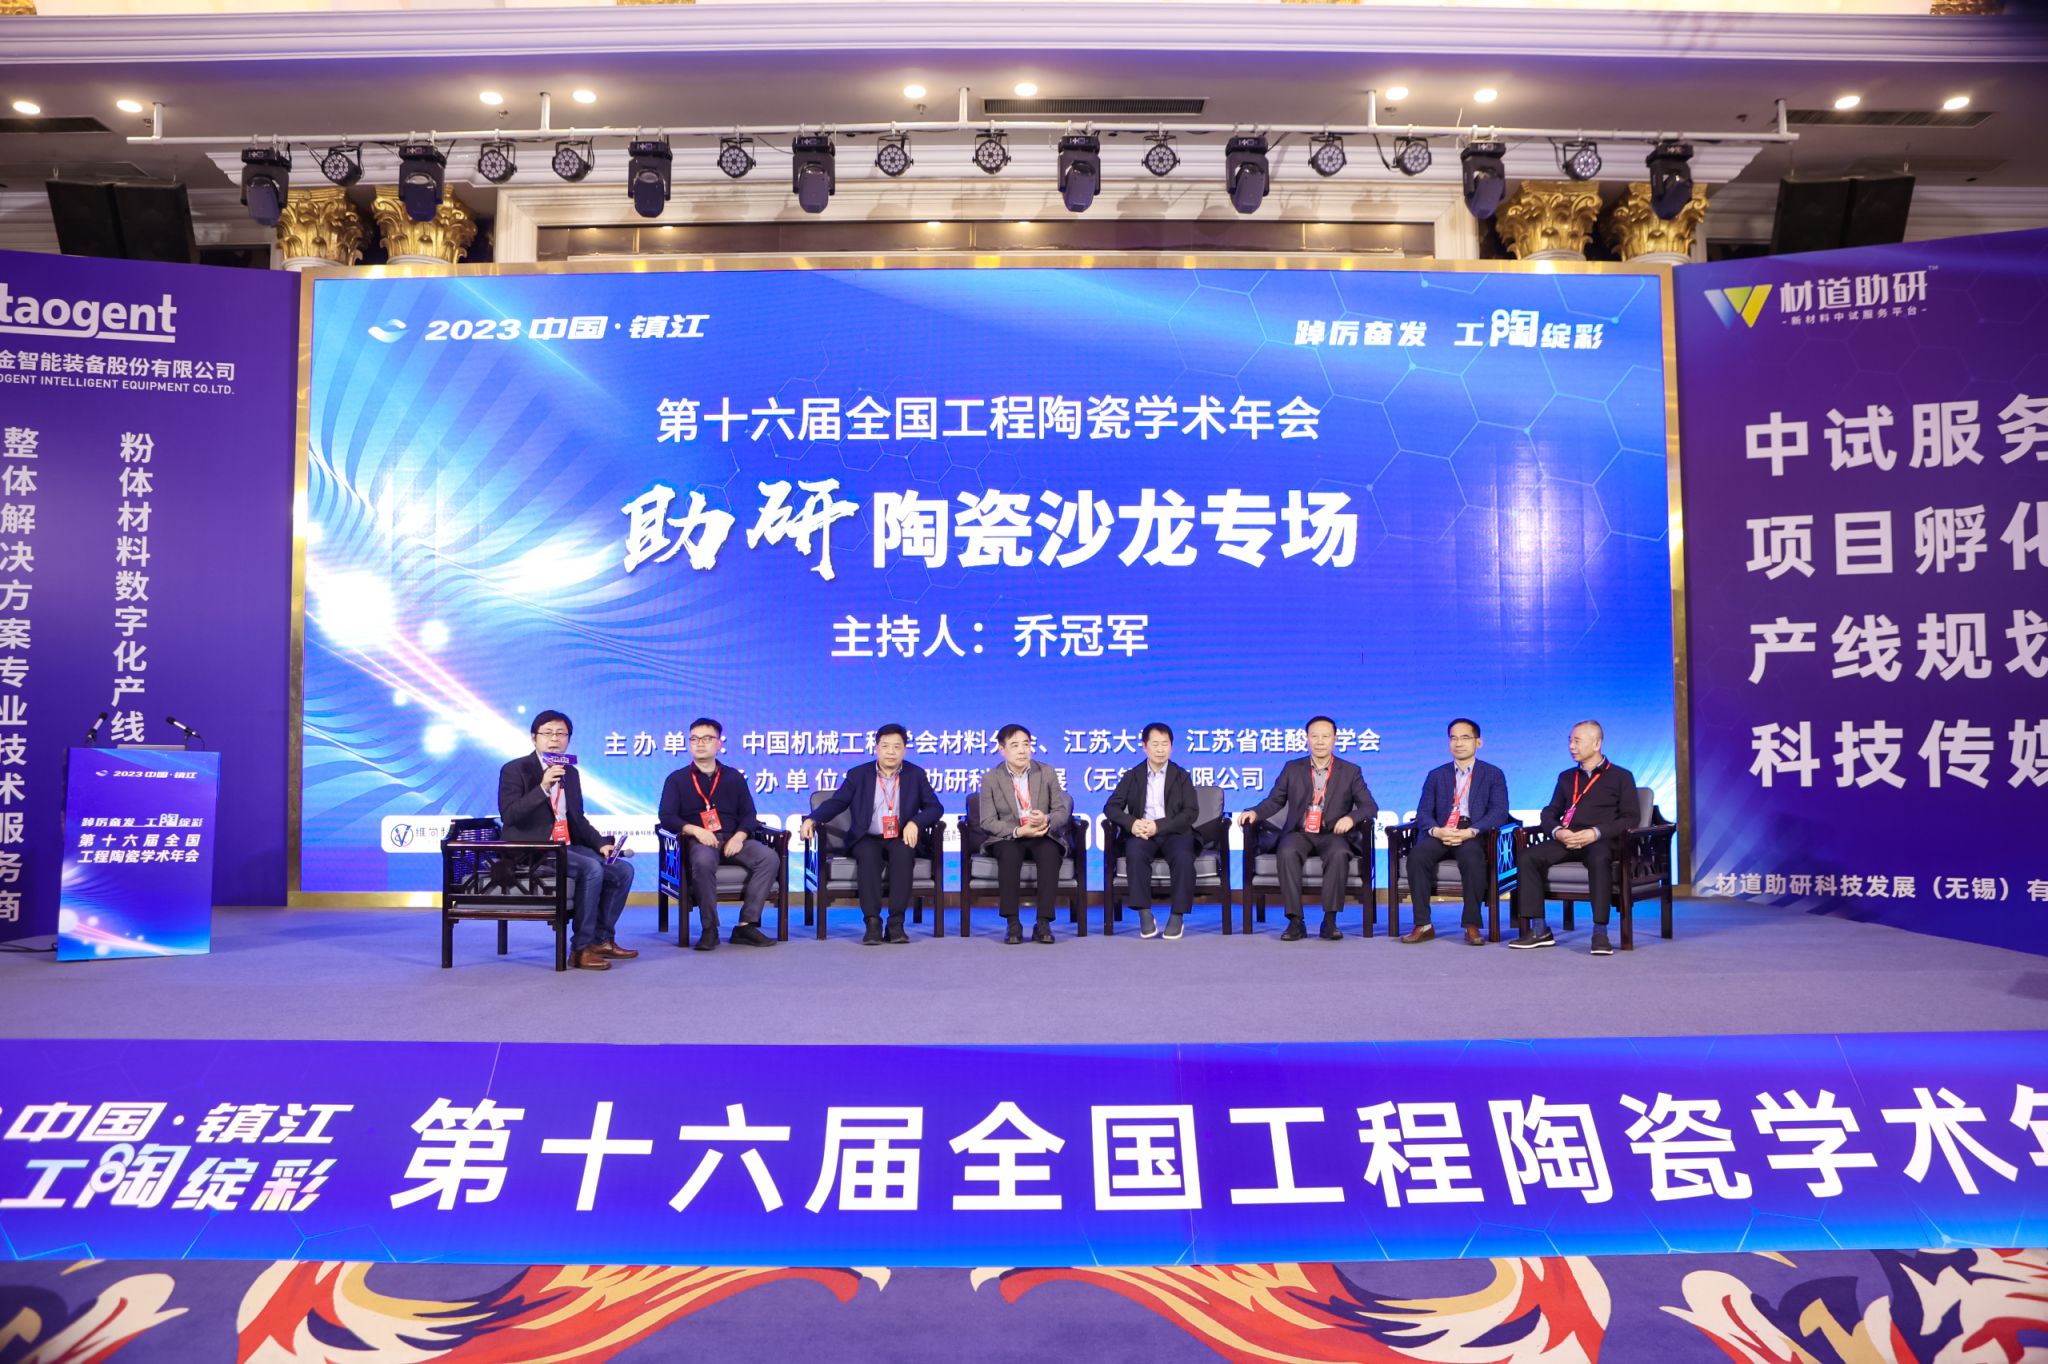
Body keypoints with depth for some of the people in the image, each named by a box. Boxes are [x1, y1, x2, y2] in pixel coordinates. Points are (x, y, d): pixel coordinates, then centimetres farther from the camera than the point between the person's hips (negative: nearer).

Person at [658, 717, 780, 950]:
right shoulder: (677, 779, 11)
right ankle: (709, 929, -25)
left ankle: (746, 925, -23)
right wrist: (695, 830, -19)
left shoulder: (734, 777, 18)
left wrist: (740, 836, -11)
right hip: (698, 841, -3)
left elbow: (748, 814, 11)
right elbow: (667, 817, -1)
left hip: (733, 839, 3)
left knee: (769, 857, -26)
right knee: (703, 862, -40)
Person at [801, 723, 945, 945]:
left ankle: (896, 922, -33)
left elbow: (935, 808, 4)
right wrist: (813, 819, -18)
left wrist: (915, 822, -16)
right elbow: (835, 802, 2)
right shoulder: (858, 774, 8)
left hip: (901, 839, 0)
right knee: (868, 853, -35)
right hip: (867, 840, 0)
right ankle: (872, 922, -35)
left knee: (903, 851, -34)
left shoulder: (916, 775, 9)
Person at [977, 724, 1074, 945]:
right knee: (1009, 853, -36)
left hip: (1044, 836, 1)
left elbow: (1063, 811, 1)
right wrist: (1018, 831, -22)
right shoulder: (990, 779, 1)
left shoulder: (1047, 773, 4)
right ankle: (1013, 924, -30)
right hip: (1008, 838, -1)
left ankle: (1044, 924, -30)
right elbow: (987, 822, -5)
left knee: (1050, 852, -34)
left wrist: (1046, 820, -24)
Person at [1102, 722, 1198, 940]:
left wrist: (1158, 825, -17)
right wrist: (1131, 823, -18)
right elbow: (1111, 807, 4)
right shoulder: (1132, 776, 13)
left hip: (1173, 832, 0)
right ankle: (1145, 915, -26)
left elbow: (1190, 813, -2)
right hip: (1141, 832, 1)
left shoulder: (1182, 776, 10)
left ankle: (1177, 916, -20)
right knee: (1134, 853, -34)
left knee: (1183, 857, -34)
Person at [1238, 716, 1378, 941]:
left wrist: (1351, 817, -18)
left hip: (1332, 835, -1)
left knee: (1339, 853, -36)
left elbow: (1370, 806, 4)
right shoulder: (1292, 769, 14)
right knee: (1287, 852, -34)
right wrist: (1254, 812, -9)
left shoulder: (1350, 771, 10)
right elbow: (1274, 801, 12)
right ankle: (1295, 921, -30)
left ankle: (1330, 920, -28)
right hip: (1299, 834, 1)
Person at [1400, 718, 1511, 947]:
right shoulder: (1436, 776, 19)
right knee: (1417, 855, -30)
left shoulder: (1493, 774, 12)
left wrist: (1469, 832, -19)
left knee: (1471, 856, -38)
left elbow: (1499, 812, -2)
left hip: (1474, 835, -2)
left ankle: (1472, 926, -29)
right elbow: (1423, 812, 9)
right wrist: (1437, 830, -15)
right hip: (1440, 834, 2)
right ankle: (1423, 925, -24)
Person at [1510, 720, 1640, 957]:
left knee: (1599, 859, -40)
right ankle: (1538, 930, -21)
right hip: (1566, 840, 5)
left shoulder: (1620, 776, 9)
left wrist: (1596, 833, -16)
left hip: (1600, 841, -4)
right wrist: (1557, 831, -6)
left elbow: (1630, 818, -1)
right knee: (1527, 857, -23)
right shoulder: (1566, 777, 23)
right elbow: (1549, 813, 19)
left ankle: (1600, 932, -37)